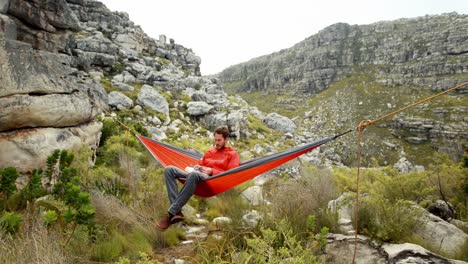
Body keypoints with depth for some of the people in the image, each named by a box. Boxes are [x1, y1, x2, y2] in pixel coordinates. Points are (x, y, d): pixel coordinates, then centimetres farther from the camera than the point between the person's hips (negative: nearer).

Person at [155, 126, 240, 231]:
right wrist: (197, 167, 9)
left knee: (193, 174, -42)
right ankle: (177, 212, -33)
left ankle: (171, 214, -39)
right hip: (198, 175, 7)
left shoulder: (232, 154, 15)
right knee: (169, 169, -17)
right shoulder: (209, 152, 34)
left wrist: (211, 171, -8)